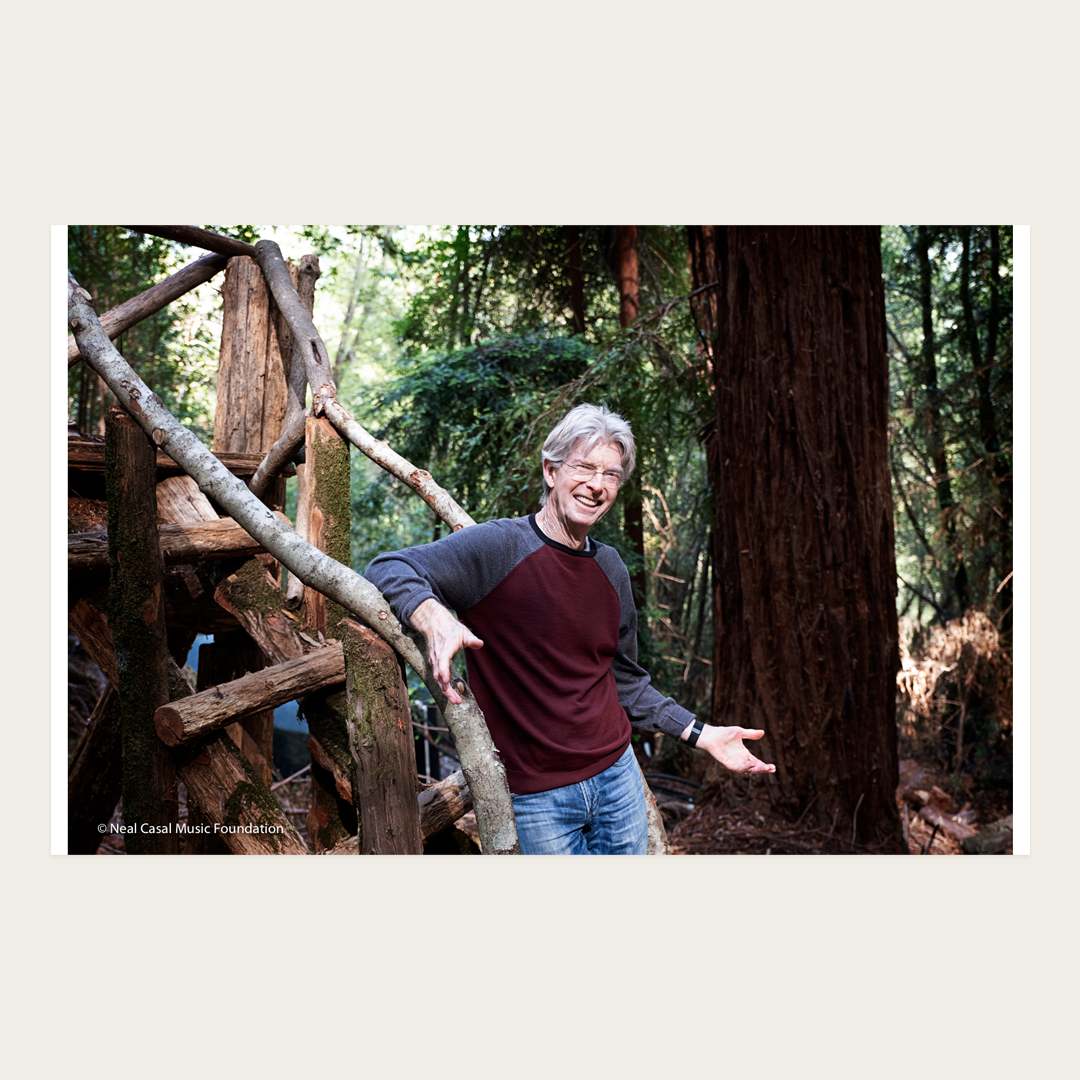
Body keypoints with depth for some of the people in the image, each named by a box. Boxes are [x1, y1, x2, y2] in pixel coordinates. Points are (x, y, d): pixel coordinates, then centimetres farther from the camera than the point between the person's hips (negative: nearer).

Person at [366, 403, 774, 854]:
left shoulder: (611, 568, 6)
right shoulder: (497, 547, -14)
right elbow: (390, 569, -20)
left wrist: (701, 734, 10)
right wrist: (433, 617, -40)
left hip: (617, 774, 6)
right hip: (536, 796, -6)